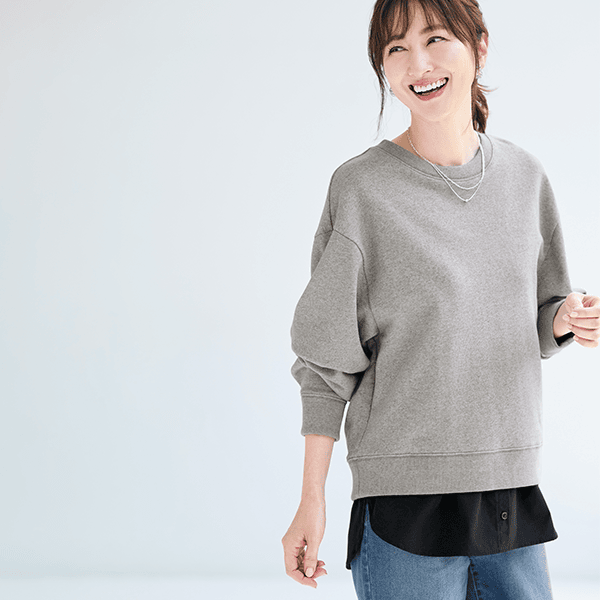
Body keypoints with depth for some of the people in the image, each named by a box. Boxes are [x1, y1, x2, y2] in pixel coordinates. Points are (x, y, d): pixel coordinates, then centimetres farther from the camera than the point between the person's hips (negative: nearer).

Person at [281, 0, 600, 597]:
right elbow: (327, 358, -5)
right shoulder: (362, 187, -7)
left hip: (514, 491, 4)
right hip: (406, 499, -4)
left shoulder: (524, 175, 6)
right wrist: (311, 501, -7)